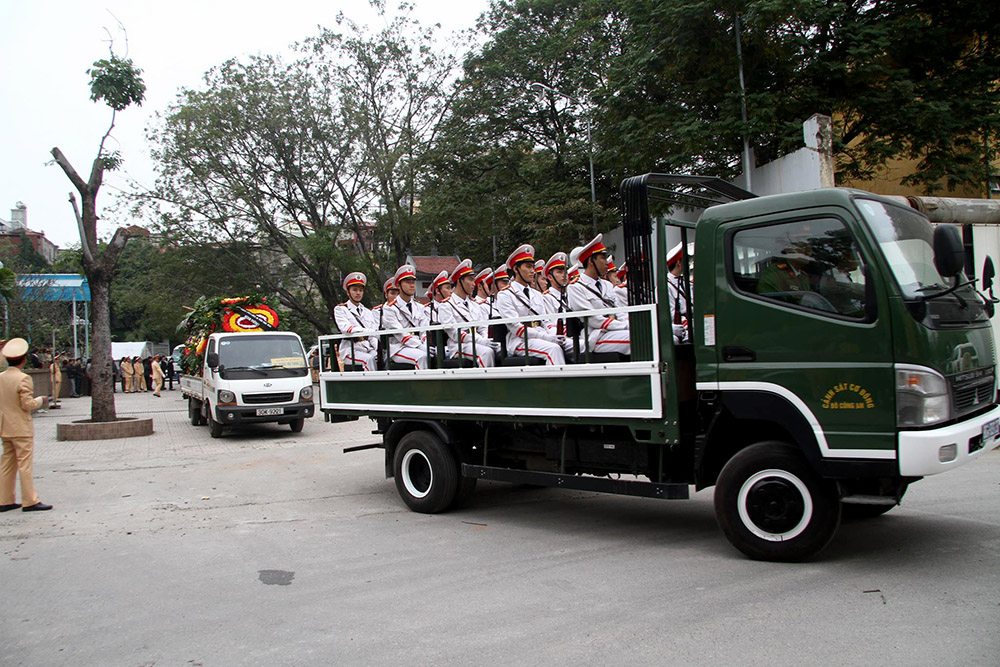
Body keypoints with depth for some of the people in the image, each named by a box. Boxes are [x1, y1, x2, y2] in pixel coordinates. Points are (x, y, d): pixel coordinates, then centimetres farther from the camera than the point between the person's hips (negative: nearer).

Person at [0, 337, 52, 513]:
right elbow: (27, 404, -17)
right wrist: (41, 400, 0)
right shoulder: (23, 378, -15)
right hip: (21, 428, -7)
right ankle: (30, 501, 0)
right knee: (25, 464, -3)